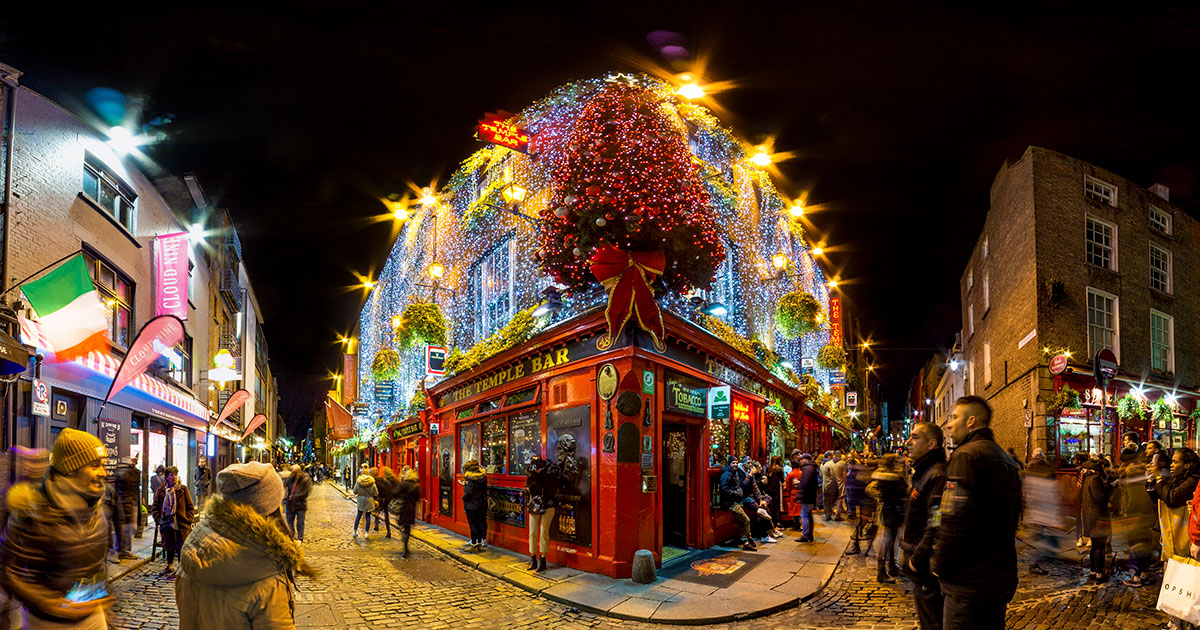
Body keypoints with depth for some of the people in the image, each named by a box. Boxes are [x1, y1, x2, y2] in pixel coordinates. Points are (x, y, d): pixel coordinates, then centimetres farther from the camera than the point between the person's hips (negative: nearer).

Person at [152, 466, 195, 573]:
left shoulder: (183, 489, 2)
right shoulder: (161, 490, 7)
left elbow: (190, 506, 4)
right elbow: (156, 507, 13)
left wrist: (189, 519, -6)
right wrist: (158, 519, 0)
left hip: (181, 523, -2)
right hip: (166, 523, 2)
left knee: (181, 546, -2)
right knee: (169, 545, 10)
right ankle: (170, 565, 24)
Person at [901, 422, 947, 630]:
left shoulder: (937, 476, -21)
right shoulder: (923, 472, 14)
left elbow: (936, 527, -26)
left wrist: (917, 560, -21)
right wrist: (906, 550, 18)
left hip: (927, 569, -10)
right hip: (920, 567, 10)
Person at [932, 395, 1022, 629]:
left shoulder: (966, 455, -15)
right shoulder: (1005, 458, 15)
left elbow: (954, 522, -22)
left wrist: (939, 565, -10)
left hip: (969, 582, -9)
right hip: (1001, 575, 9)